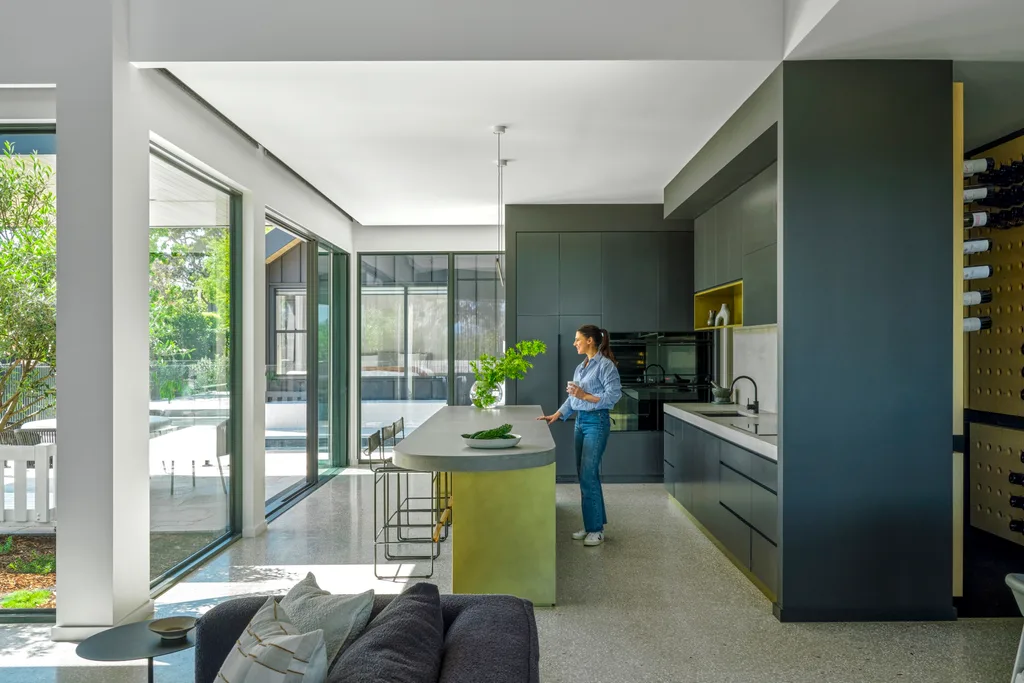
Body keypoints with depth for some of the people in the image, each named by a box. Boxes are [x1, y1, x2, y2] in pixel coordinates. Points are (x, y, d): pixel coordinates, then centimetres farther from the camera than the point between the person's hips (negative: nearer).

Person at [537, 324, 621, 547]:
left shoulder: (605, 365, -10)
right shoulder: (580, 367, 13)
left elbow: (614, 395, -17)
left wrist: (585, 396, -20)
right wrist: (557, 415, 6)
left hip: (597, 422, -8)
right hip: (580, 421, 8)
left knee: (588, 475, -8)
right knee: (584, 474, 11)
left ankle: (596, 528, 2)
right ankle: (591, 524, 22)